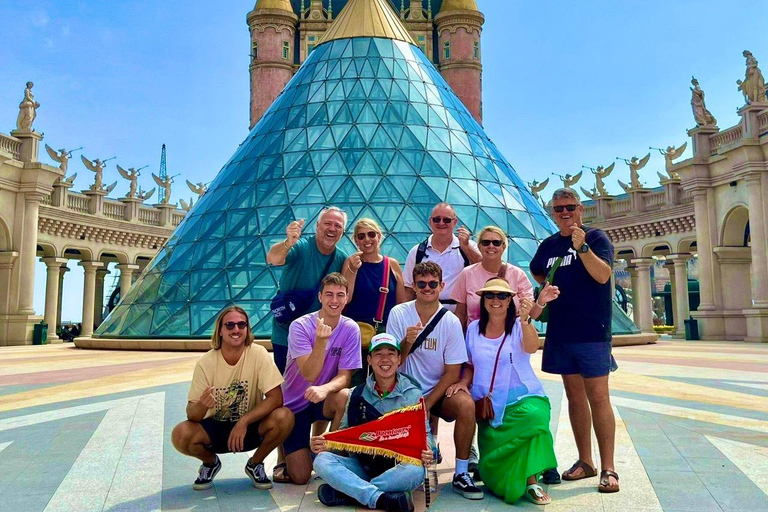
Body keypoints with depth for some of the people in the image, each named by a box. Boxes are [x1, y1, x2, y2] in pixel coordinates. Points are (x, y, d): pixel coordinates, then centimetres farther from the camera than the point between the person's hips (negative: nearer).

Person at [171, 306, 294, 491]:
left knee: (284, 417, -29)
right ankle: (211, 462, 8)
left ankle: (255, 464, 2)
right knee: (180, 435, -27)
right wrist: (201, 405, -37)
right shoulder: (206, 363, -13)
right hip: (215, 428, 1)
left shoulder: (258, 354, -15)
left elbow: (276, 398, -19)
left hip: (251, 428, 0)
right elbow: (191, 415, -14)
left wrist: (244, 421, -29)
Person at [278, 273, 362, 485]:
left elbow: (344, 377, -14)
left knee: (345, 397, -34)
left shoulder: (350, 329, -12)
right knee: (300, 477, -8)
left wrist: (325, 389, -36)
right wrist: (321, 340, -40)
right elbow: (310, 374, -26)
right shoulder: (300, 326, -18)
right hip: (294, 404, -2)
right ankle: (287, 457, 29)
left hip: (323, 401, 2)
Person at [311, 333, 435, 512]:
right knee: (322, 461, -24)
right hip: (361, 464, 2)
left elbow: (424, 433, 1)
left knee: (416, 471, -35)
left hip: (396, 466, -1)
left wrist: (427, 452, -22)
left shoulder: (413, 394, 0)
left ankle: (344, 493, -25)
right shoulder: (358, 394, 5)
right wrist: (325, 445, -14)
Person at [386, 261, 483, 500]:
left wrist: (426, 404, -15)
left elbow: (452, 372, -6)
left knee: (466, 404, -29)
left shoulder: (451, 322, -6)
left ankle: (461, 474, -10)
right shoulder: (398, 314, -5)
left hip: (438, 392, 0)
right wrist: (407, 342, -27)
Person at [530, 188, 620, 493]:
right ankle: (585, 461, 20)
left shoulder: (595, 237, -2)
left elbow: (603, 275, -18)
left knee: (598, 398, -5)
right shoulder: (548, 245, 12)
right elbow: (536, 273, 30)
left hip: (592, 331, -5)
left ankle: (608, 468, 3)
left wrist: (581, 247, -28)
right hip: (560, 332, 5)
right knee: (574, 397, 10)